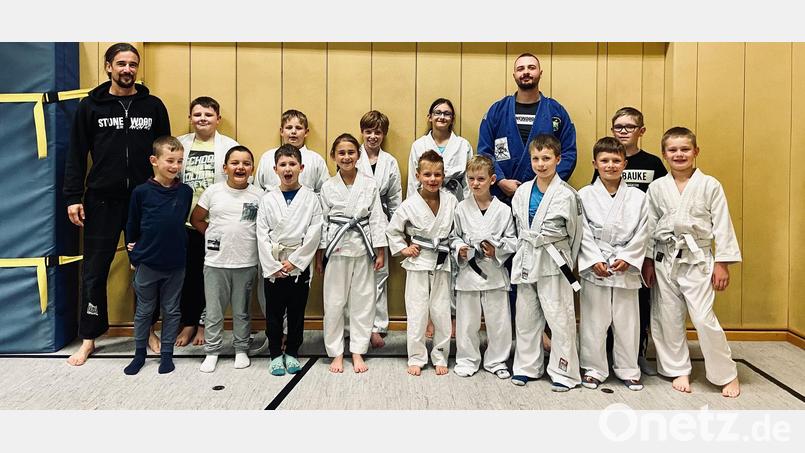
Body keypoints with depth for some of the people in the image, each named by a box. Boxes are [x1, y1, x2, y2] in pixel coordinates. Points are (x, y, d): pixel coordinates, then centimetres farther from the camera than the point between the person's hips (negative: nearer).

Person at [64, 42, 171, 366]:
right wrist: (73, 198, -3)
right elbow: (76, 156, 3)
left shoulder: (153, 106, 6)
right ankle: (89, 338, 19)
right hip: (101, 201, 0)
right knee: (94, 271, 5)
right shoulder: (90, 106, 4)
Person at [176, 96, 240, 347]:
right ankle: (188, 323, 25)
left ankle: (204, 323, 24)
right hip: (185, 221, 2)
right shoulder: (180, 144, 9)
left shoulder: (230, 146, -1)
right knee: (188, 274, 9)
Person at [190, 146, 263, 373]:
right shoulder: (213, 192, -1)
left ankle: (241, 350, 28)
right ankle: (212, 351, 25)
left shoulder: (258, 195, -2)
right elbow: (196, 219, 10)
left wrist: (247, 238, -3)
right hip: (215, 262, 0)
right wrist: (213, 235, 2)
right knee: (213, 311, 10)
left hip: (246, 263, 0)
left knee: (242, 311, 13)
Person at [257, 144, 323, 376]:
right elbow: (262, 235, -2)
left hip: (299, 266, 0)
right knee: (274, 312, 8)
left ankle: (292, 353, 25)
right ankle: (276, 354, 23)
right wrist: (273, 266, -9)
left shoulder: (311, 198, -1)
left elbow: (314, 234, -7)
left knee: (297, 312, 9)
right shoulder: (267, 199, 1)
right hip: (272, 267, 1)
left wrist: (294, 262, -11)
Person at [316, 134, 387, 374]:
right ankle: (337, 353, 19)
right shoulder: (328, 187, 2)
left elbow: (377, 219, 1)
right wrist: (319, 256, 3)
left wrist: (380, 252, -2)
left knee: (362, 301, 6)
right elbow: (322, 222, 4)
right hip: (336, 248, 0)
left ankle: (358, 352, 19)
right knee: (334, 302, 4)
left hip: (363, 247, 0)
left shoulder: (370, 184, 1)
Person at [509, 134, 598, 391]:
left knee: (559, 319, 1)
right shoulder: (522, 192, 4)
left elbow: (578, 232, -2)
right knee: (525, 317, 13)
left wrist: (566, 261, 4)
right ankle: (527, 367, 28)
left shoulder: (567, 195, -10)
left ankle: (564, 372, 17)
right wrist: (525, 252, 12)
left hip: (554, 263, -5)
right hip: (526, 261, 5)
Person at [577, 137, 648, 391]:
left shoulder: (637, 197, 3)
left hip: (626, 267, 1)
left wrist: (626, 259, -10)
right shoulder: (585, 195, -1)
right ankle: (594, 369, 21)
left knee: (627, 320, 9)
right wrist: (594, 260, -12)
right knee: (594, 320, 6)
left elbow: (642, 233, 1)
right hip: (594, 267, -1)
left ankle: (628, 370, 27)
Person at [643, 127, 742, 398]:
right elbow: (650, 226, 6)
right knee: (668, 318, 8)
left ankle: (728, 375, 13)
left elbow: (722, 225, -3)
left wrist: (721, 264, -6)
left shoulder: (710, 185, -3)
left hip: (698, 259, -3)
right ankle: (679, 370, 25)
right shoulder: (656, 188, 2)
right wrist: (648, 261, 5)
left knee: (703, 318, -7)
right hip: (665, 260, 3)